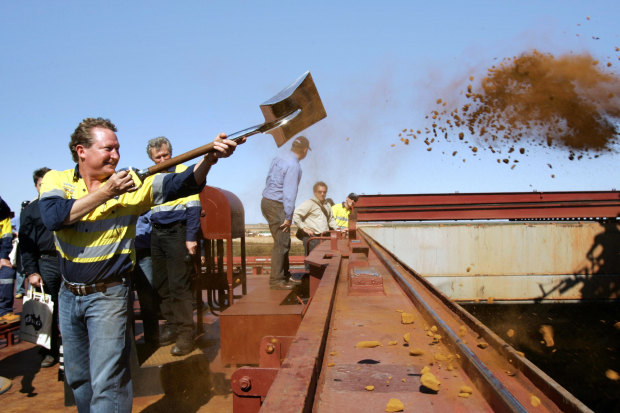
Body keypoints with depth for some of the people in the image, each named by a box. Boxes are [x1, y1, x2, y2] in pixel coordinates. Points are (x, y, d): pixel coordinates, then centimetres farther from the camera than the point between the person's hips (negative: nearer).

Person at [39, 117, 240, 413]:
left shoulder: (132, 183, -9)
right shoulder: (56, 180, -3)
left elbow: (180, 184, -22)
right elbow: (53, 217, -21)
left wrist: (208, 158, -40)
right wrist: (105, 192, -22)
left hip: (108, 295, -3)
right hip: (68, 295, 4)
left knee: (107, 382, -5)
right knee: (77, 378, 20)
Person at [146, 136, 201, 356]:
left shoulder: (183, 173, -4)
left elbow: (193, 208, -8)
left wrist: (190, 238, -13)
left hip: (177, 232, -6)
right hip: (156, 234, 7)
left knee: (179, 284, -8)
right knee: (161, 284, 9)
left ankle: (185, 333, -2)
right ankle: (171, 325, 22)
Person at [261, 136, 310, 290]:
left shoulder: (278, 159, 10)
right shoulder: (293, 166, -17)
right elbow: (289, 192, -19)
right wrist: (288, 217, -15)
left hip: (266, 201, 9)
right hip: (276, 206, -9)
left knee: (284, 241, 16)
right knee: (281, 243, -3)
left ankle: (285, 275, 25)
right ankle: (276, 280, 2)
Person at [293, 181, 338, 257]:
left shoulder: (327, 205, 20)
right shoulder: (309, 203, -6)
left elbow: (331, 219, 35)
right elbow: (295, 215, -15)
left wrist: (337, 229, 19)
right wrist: (304, 228, -15)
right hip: (312, 237, -7)